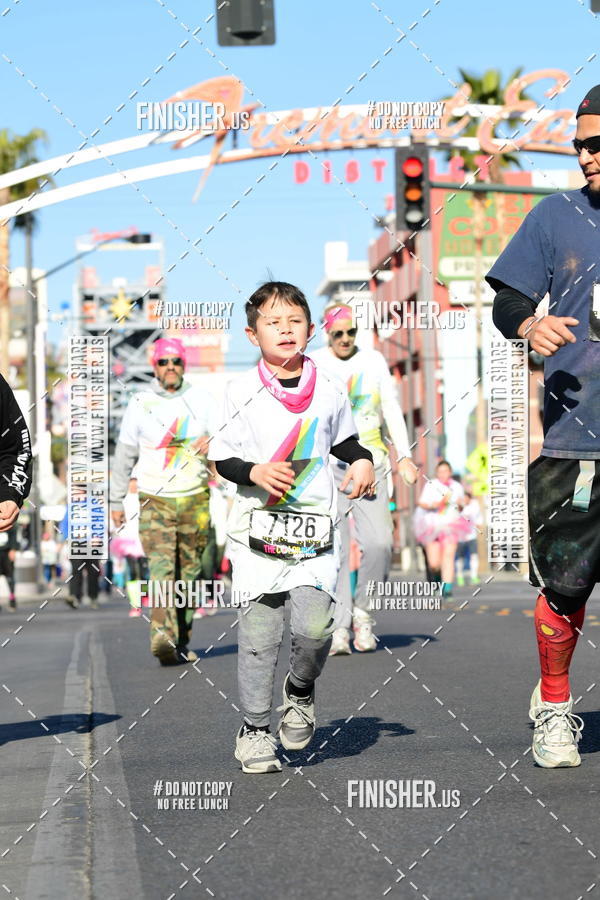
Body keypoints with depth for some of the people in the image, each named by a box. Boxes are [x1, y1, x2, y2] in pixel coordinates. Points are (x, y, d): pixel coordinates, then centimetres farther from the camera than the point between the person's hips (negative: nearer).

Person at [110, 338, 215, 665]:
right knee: (160, 568, -18)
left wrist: (214, 440, -26)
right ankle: (162, 637, -32)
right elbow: (124, 455, 11)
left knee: (189, 574, 7)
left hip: (195, 500, 2)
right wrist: (116, 501, 13)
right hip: (155, 500, -2)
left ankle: (182, 642, 16)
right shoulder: (140, 404, 5)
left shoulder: (201, 401, 6)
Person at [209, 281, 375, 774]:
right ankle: (255, 727, 16)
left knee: (314, 626, -14)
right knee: (258, 635, 0)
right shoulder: (243, 392, -1)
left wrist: (363, 461, 1)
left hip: (315, 529, 1)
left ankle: (300, 690, 18)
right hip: (257, 529, -1)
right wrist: (255, 472, -15)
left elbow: (344, 440, 21)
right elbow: (221, 456, 2)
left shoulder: (329, 389, 5)